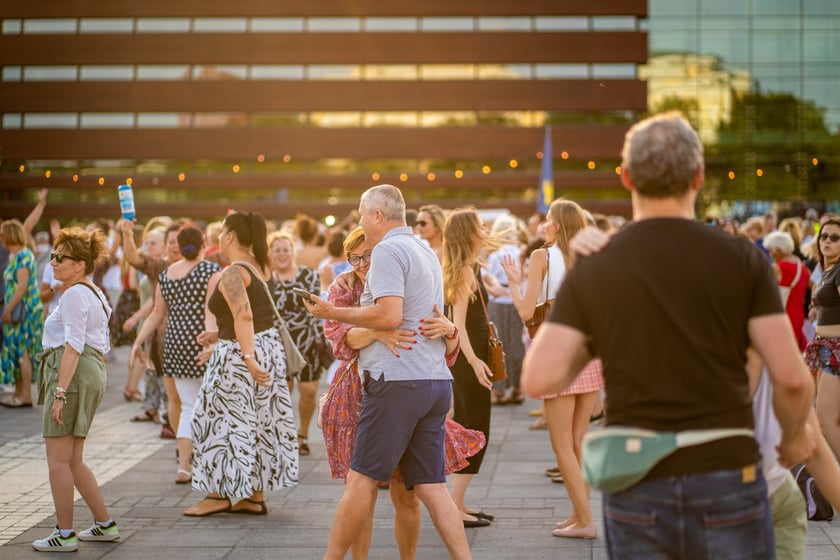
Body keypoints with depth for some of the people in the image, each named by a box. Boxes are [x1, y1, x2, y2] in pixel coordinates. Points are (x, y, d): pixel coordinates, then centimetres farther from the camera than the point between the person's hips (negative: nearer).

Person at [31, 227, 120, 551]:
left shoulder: (75, 294, -12)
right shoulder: (96, 294, 19)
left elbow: (73, 347, -19)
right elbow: (102, 347, 21)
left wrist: (59, 392, -22)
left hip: (72, 374, -10)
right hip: (93, 372, 10)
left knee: (58, 460, -4)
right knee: (73, 461, 16)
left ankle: (64, 535, 1)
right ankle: (105, 525, 20)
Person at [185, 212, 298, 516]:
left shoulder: (232, 274, -16)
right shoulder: (256, 266, 12)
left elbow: (244, 316, -28)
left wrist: (248, 358, -34)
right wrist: (220, 335, 21)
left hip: (239, 354, -9)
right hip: (269, 345, 9)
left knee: (222, 420, 3)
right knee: (261, 422, 10)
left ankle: (219, 494, 11)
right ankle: (257, 496, 16)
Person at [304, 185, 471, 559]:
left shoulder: (387, 250, -9)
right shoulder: (427, 253, 20)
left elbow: (389, 315, -19)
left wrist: (334, 313, -10)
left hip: (398, 381, -9)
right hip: (436, 380, 9)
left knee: (362, 479, 0)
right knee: (430, 485, 6)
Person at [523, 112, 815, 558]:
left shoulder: (589, 270, 1)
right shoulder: (742, 258, -2)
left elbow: (538, 379, -8)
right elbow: (792, 377, -7)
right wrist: (795, 433, 14)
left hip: (637, 492, 1)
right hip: (725, 486, -1)